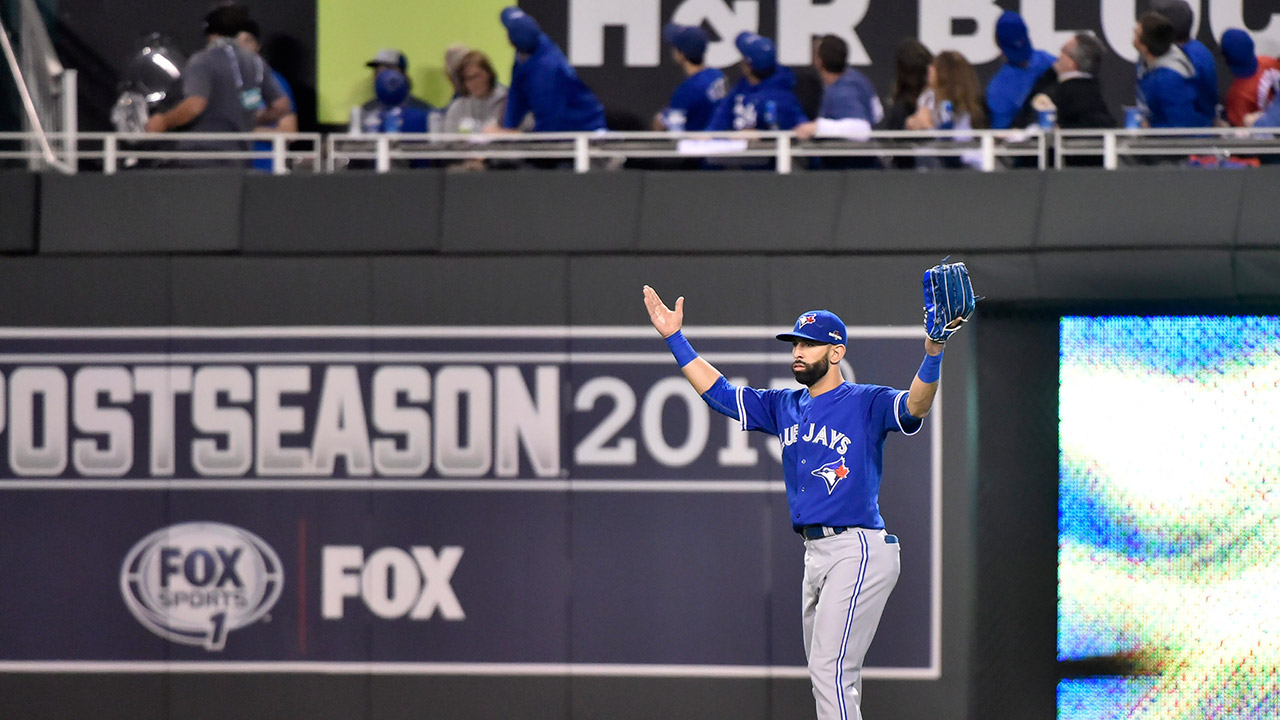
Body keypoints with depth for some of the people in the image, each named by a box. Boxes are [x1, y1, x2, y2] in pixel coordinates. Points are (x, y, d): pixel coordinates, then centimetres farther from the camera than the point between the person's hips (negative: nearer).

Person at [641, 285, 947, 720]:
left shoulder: (866, 403, -7)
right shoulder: (784, 407, 15)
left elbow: (914, 406, -25)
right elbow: (718, 392, 20)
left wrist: (933, 355, -42)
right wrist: (675, 339, 16)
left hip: (858, 550, -9)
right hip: (816, 553, 9)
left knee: (830, 672, -15)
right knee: (824, 674, 13)